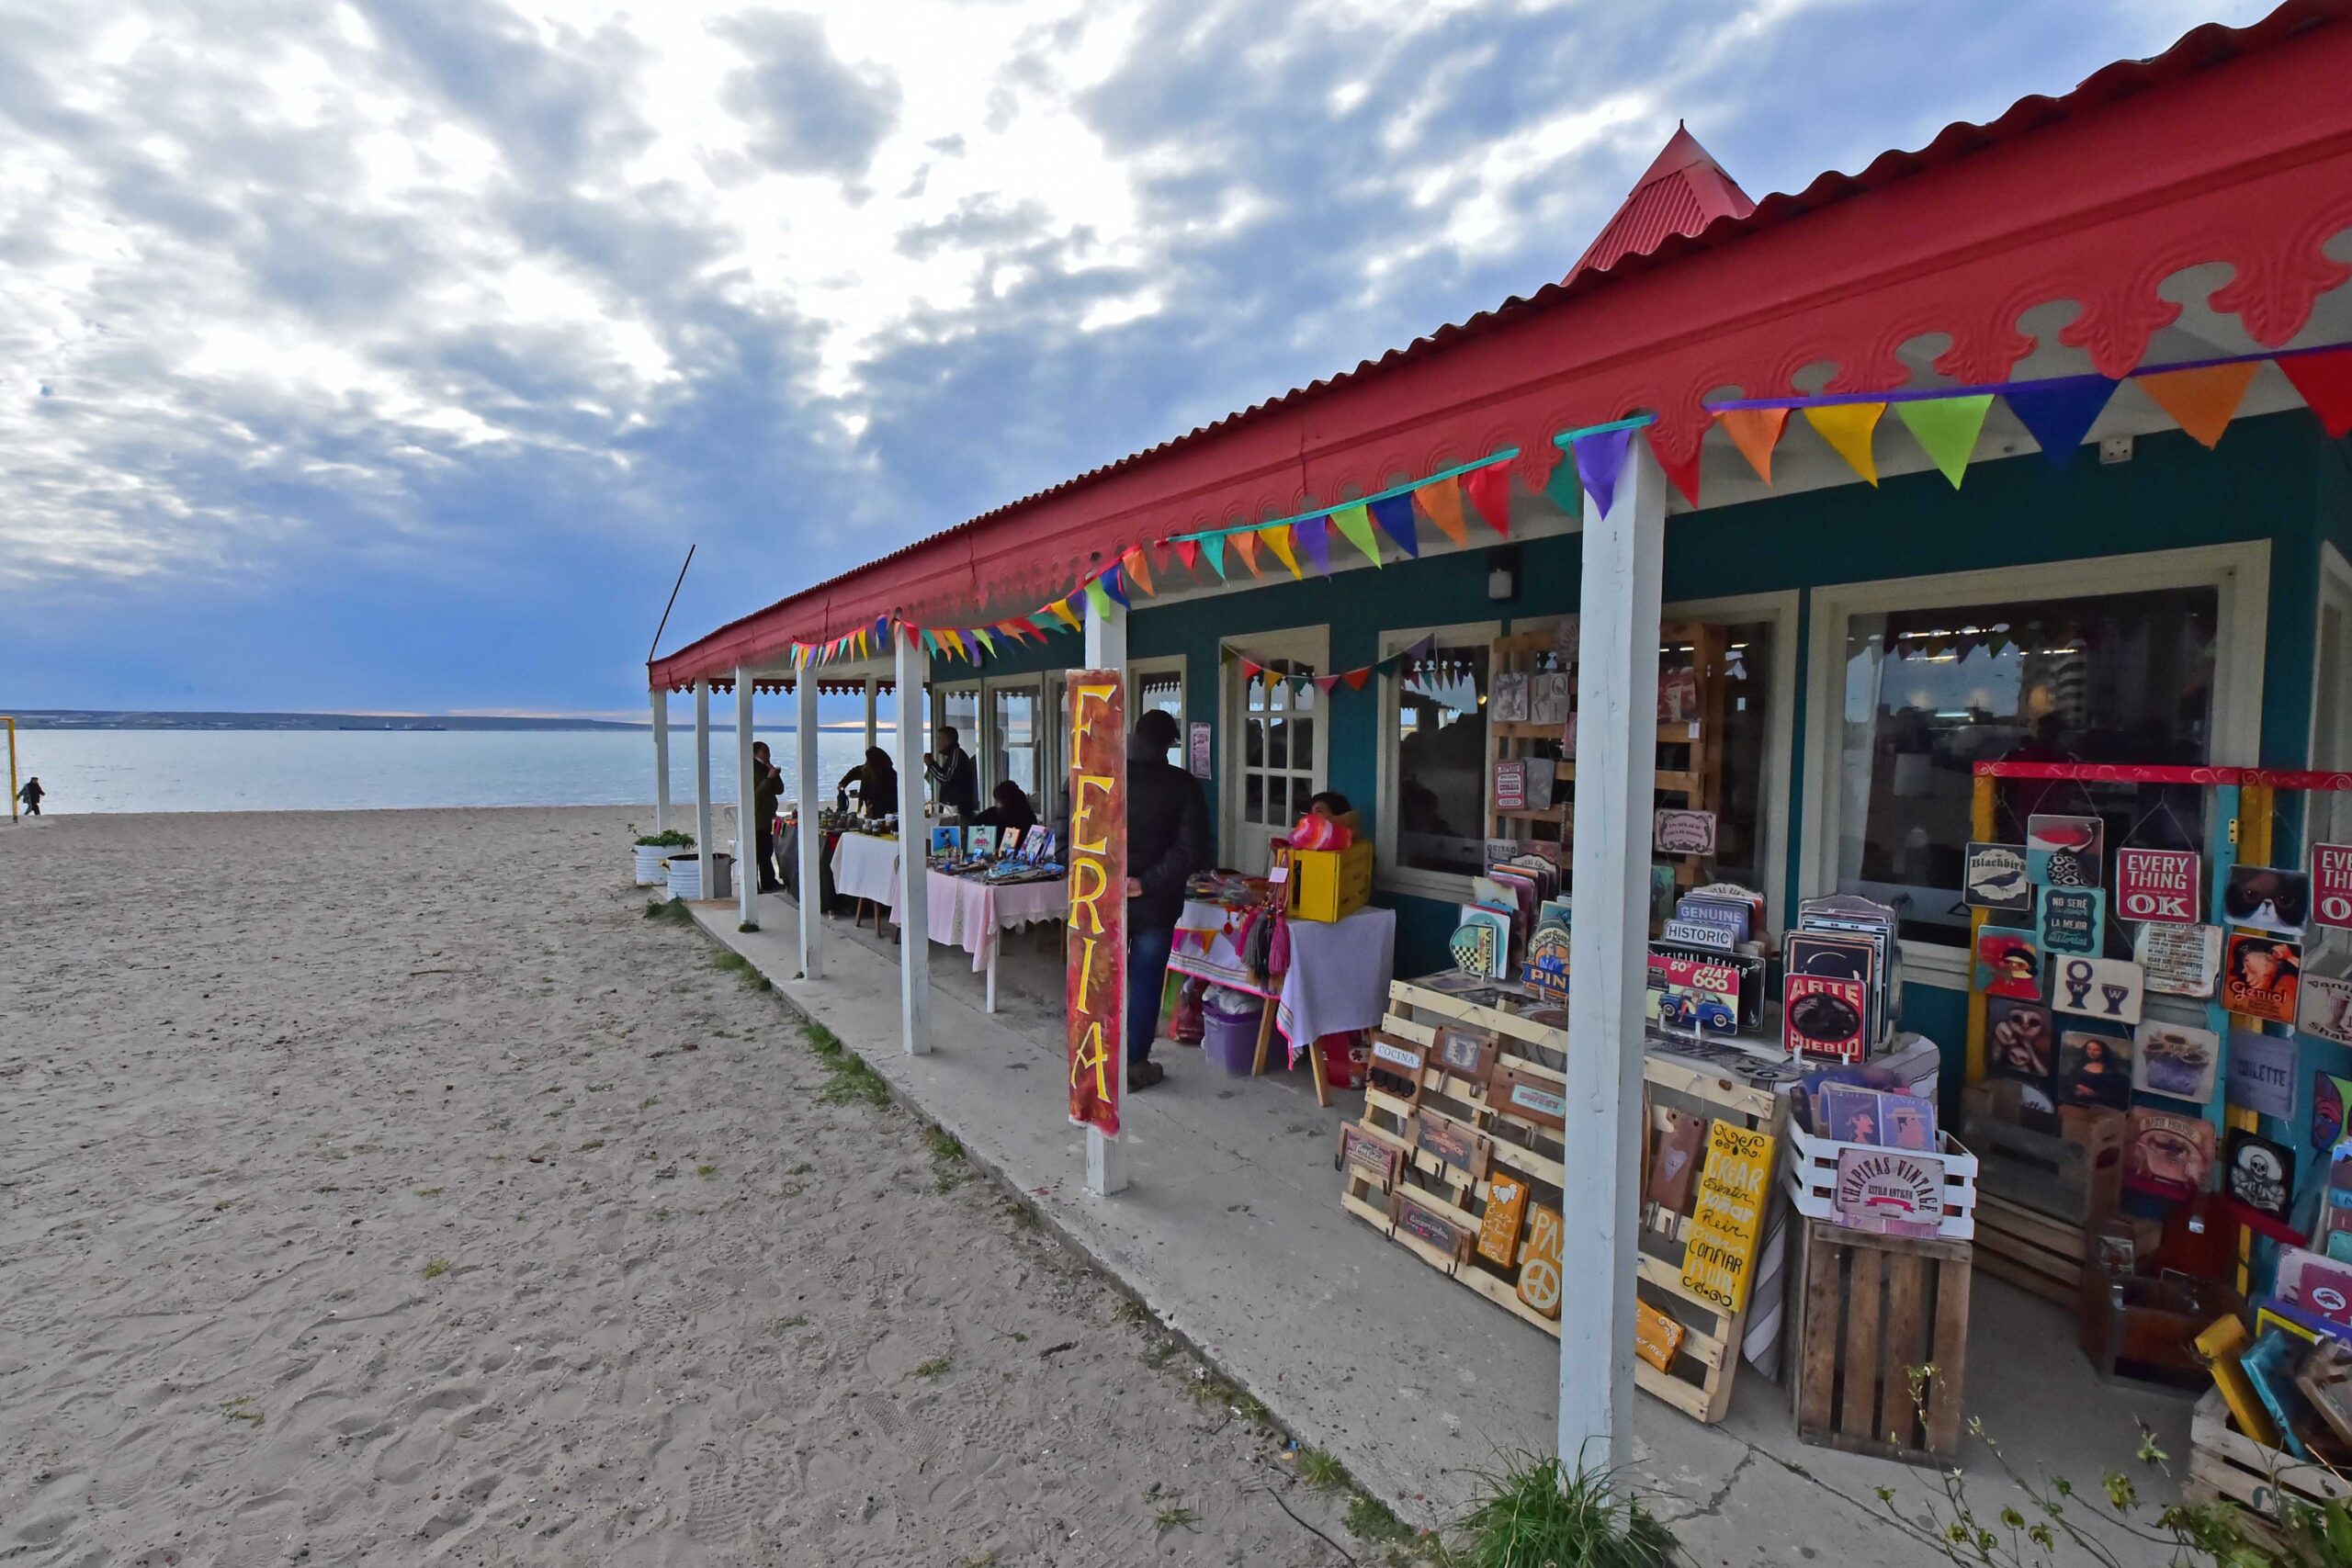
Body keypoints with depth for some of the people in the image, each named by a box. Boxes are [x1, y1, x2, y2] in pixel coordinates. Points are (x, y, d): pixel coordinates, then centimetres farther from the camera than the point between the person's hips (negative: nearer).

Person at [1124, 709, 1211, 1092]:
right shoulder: (1183, 785, -9)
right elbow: (1192, 851, -16)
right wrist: (1147, 883, -15)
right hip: (1155, 904, -2)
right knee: (1145, 984, 10)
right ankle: (1135, 1065, 19)